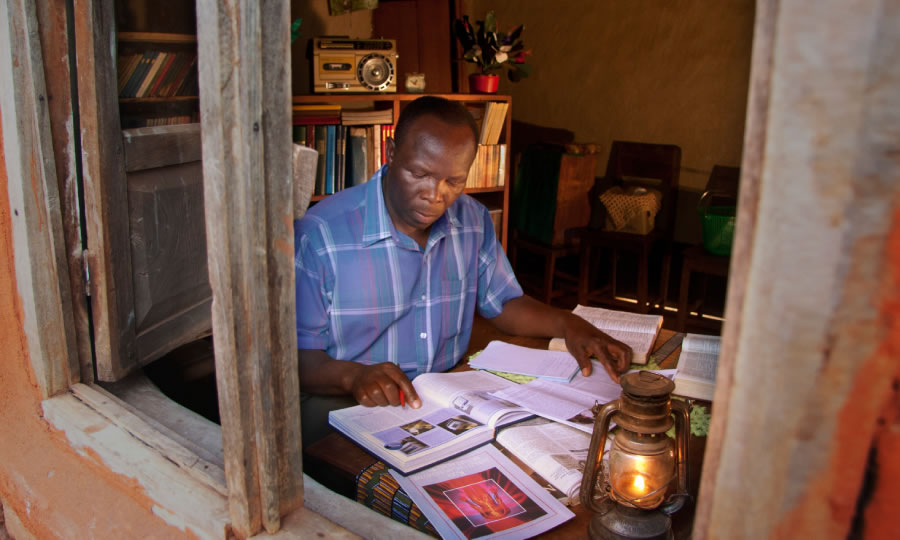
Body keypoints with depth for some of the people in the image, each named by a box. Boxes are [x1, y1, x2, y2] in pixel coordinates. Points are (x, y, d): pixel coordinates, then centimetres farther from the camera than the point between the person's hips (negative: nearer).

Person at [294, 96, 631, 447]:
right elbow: (297, 355, -11)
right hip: (343, 403, -4)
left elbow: (503, 303, 15)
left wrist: (568, 324, -3)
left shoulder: (473, 220, 4)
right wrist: (353, 375, -32)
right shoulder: (319, 234, -14)